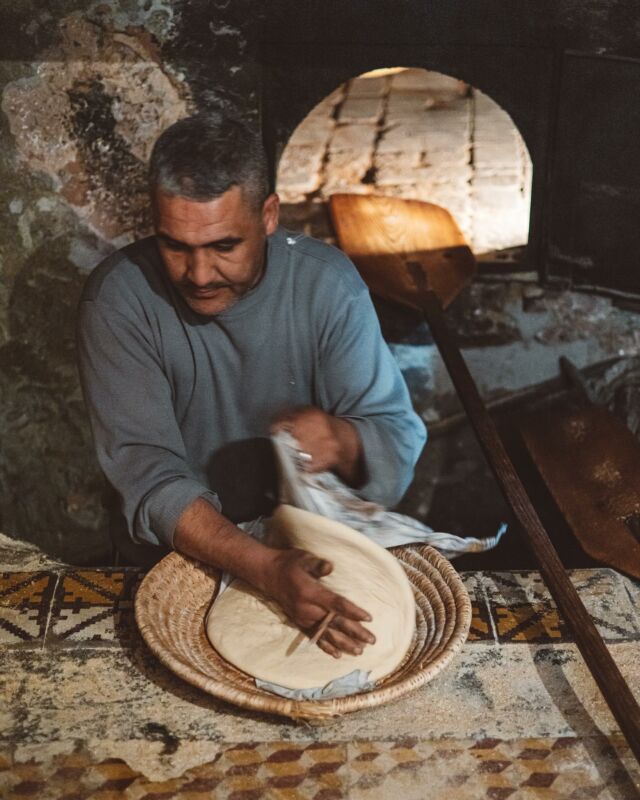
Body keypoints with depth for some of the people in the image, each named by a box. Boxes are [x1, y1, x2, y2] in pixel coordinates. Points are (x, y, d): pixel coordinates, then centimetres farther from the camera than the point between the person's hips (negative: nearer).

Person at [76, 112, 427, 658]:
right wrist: (269, 570, -37)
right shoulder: (118, 299, -16)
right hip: (183, 551, -1)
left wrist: (342, 441, -34)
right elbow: (148, 477, -21)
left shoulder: (328, 282, -11)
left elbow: (398, 442, -9)